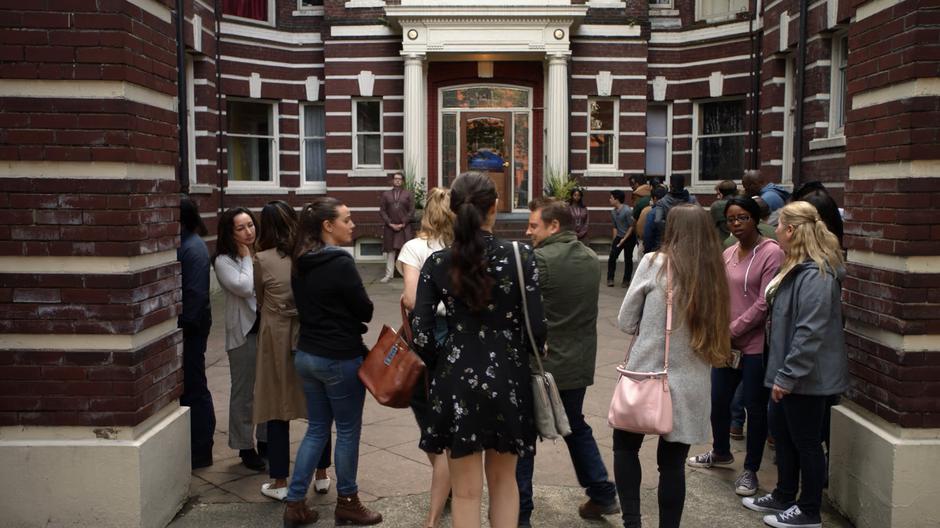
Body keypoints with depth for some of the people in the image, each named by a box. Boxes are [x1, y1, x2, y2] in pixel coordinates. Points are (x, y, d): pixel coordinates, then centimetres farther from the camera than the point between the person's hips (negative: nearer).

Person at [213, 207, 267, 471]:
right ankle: (245, 447, 16)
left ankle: (265, 439, 28)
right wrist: (246, 258, -11)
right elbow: (244, 287, -22)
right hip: (243, 332, -5)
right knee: (244, 393, 5)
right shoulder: (224, 261, -9)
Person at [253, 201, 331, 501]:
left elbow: (260, 299, 5)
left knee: (278, 409, 7)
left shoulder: (262, 260, -9)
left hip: (277, 337, -2)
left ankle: (280, 482, 14)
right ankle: (321, 476, 23)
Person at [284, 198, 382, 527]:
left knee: (316, 429, 16)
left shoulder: (300, 264, 5)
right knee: (347, 431, 8)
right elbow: (365, 311, -12)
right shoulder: (340, 262, -19)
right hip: (340, 359, -7)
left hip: (306, 354, 7)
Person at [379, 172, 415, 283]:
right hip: (389, 227, 1)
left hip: (405, 227, -1)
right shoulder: (386, 194, 9)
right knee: (390, 251, 2)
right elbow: (382, 211, 4)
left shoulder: (408, 194, 6)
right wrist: (390, 224, -7)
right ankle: (389, 274, 5)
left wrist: (403, 224, -9)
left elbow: (411, 211, 0)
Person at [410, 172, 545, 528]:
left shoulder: (437, 264, -6)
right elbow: (536, 328, -9)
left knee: (466, 491, 12)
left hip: (457, 378, 0)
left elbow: (421, 335, -7)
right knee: (503, 481, 19)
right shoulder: (520, 256, -9)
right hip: (507, 377, 0)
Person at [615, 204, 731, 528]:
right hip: (691, 385, 3)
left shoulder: (655, 263, -9)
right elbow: (715, 329, 11)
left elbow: (626, 322, -3)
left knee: (625, 445, 17)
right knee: (672, 463, 12)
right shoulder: (714, 274, 2)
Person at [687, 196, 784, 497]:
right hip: (727, 343, 7)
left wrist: (733, 329, -14)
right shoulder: (728, 254, 9)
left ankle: (750, 470, 19)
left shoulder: (771, 253, -13)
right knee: (718, 399, 16)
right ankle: (721, 453, 40)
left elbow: (764, 303, -17)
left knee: (754, 406, 5)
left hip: (756, 343, -7)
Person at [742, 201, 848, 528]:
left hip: (807, 376, -10)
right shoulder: (797, 267, 10)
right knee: (782, 433, 20)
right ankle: (784, 497, 35)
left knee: (806, 442, 4)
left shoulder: (816, 275, -23)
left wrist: (788, 375, -24)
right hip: (788, 372, 10)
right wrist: (781, 373, 20)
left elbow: (810, 333, -28)